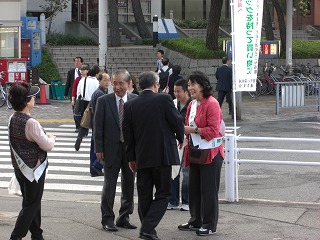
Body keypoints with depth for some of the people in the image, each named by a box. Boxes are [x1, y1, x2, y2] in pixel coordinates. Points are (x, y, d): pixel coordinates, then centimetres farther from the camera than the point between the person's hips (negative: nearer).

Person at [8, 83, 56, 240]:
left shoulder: (12, 119, 0)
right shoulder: (31, 123, -25)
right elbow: (47, 146, -18)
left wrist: (46, 138, 9)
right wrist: (51, 138, 3)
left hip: (19, 167, 8)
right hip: (34, 169, -8)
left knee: (32, 203, 19)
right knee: (31, 205, 3)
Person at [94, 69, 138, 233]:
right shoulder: (104, 101, -5)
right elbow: (98, 126, -3)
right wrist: (99, 149, -8)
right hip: (112, 149, -2)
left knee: (129, 184, 10)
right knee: (109, 185, 2)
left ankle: (124, 218, 23)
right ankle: (107, 219, 11)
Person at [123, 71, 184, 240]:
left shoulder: (130, 105, 2)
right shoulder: (164, 99, -8)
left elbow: (127, 133, 6)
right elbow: (177, 122, -4)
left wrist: (131, 157, 14)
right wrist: (180, 138, 17)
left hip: (141, 157, 4)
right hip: (162, 155, -4)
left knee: (144, 196, 13)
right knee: (162, 194, 3)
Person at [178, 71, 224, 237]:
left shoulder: (212, 104, -15)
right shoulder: (192, 104, 12)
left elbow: (213, 130, -21)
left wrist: (192, 130, -23)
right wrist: (184, 130, 4)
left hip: (210, 154, -9)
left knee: (208, 190, -2)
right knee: (194, 188, 14)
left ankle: (210, 225, 7)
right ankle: (195, 221, 26)